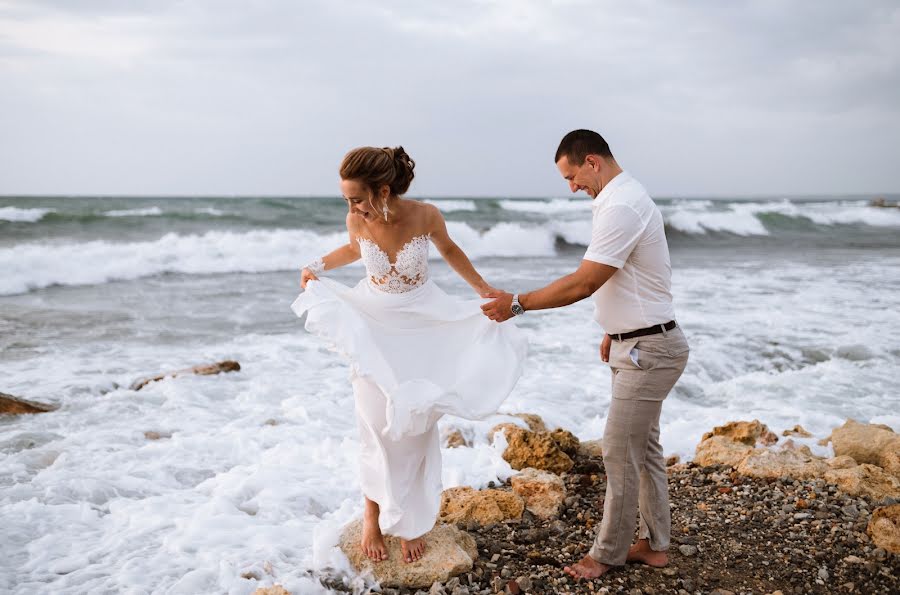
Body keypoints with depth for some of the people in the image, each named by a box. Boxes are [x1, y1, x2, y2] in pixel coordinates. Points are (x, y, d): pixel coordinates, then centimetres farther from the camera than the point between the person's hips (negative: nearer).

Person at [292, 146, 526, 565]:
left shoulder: (426, 216, -21)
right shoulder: (357, 222, -16)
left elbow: (449, 250, 2)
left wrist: (484, 289, 1)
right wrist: (317, 266, -6)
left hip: (423, 326, -1)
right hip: (373, 326, 1)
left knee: (414, 425, 5)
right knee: (377, 424, 1)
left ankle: (411, 520, 21)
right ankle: (374, 513, 21)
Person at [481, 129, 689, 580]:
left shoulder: (621, 208, -23)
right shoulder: (625, 199, 11)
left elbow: (583, 283, -24)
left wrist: (518, 304, -18)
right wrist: (614, 332, 23)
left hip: (648, 351, -11)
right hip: (637, 345, 11)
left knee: (620, 451, -2)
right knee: (643, 447, 16)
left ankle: (607, 554, 11)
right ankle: (654, 544, 27)